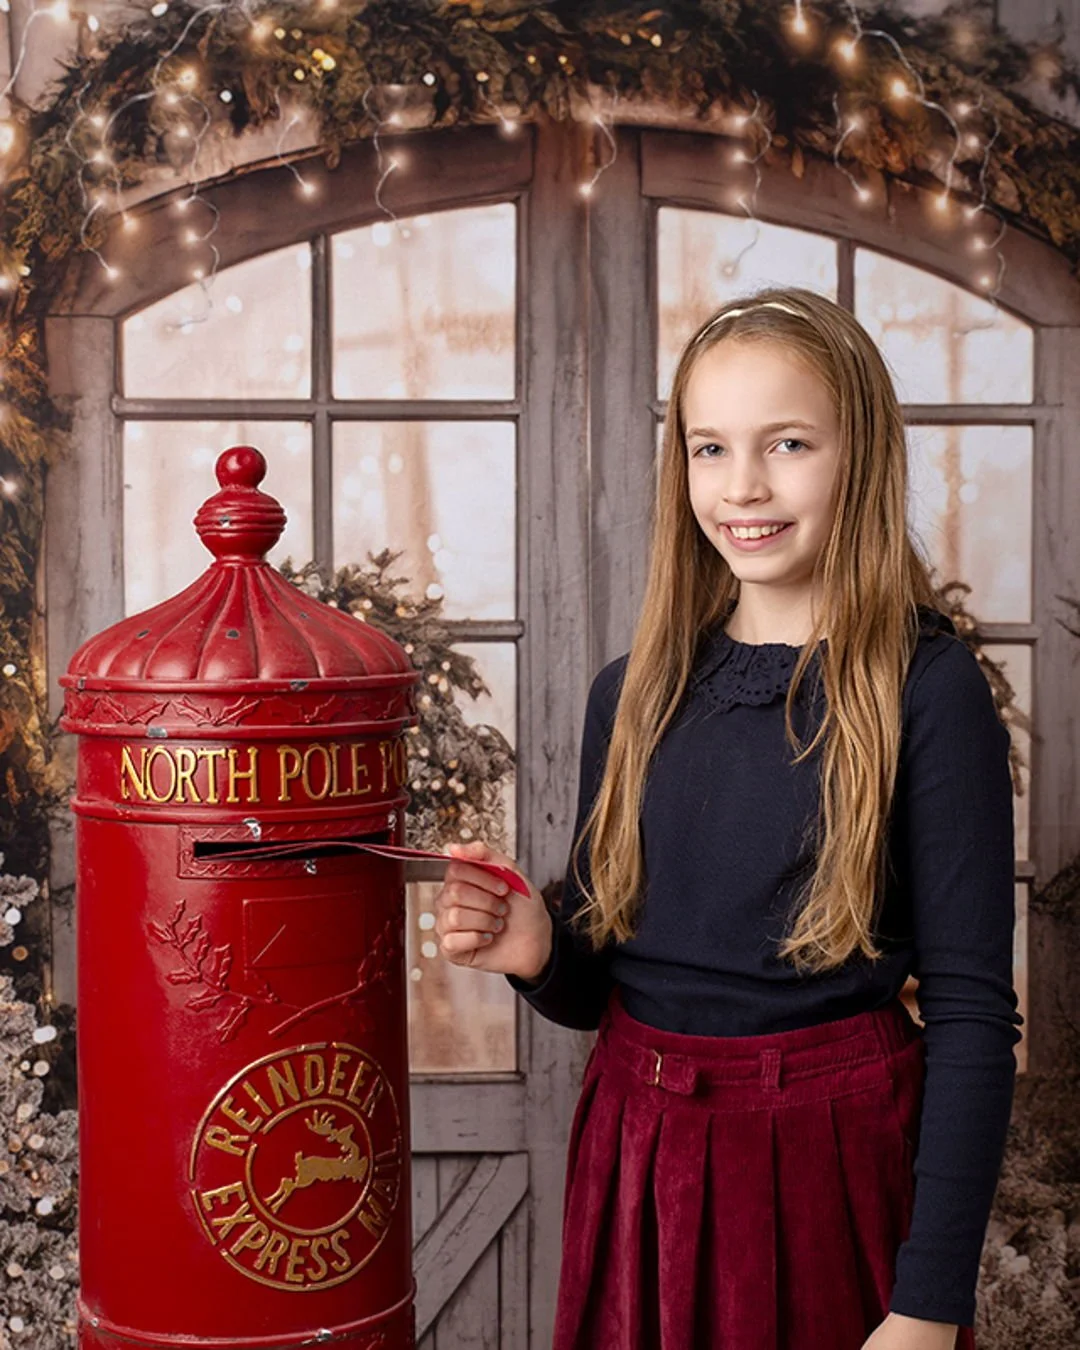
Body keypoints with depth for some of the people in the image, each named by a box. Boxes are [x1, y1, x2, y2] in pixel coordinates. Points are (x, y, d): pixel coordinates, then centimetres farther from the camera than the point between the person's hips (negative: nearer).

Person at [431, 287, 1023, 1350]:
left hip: (832, 1159, -4)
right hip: (639, 1163, 4)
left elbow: (971, 1010, -11)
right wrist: (538, 953, -11)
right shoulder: (634, 693, 3)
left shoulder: (924, 688, -10)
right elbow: (598, 986, 11)